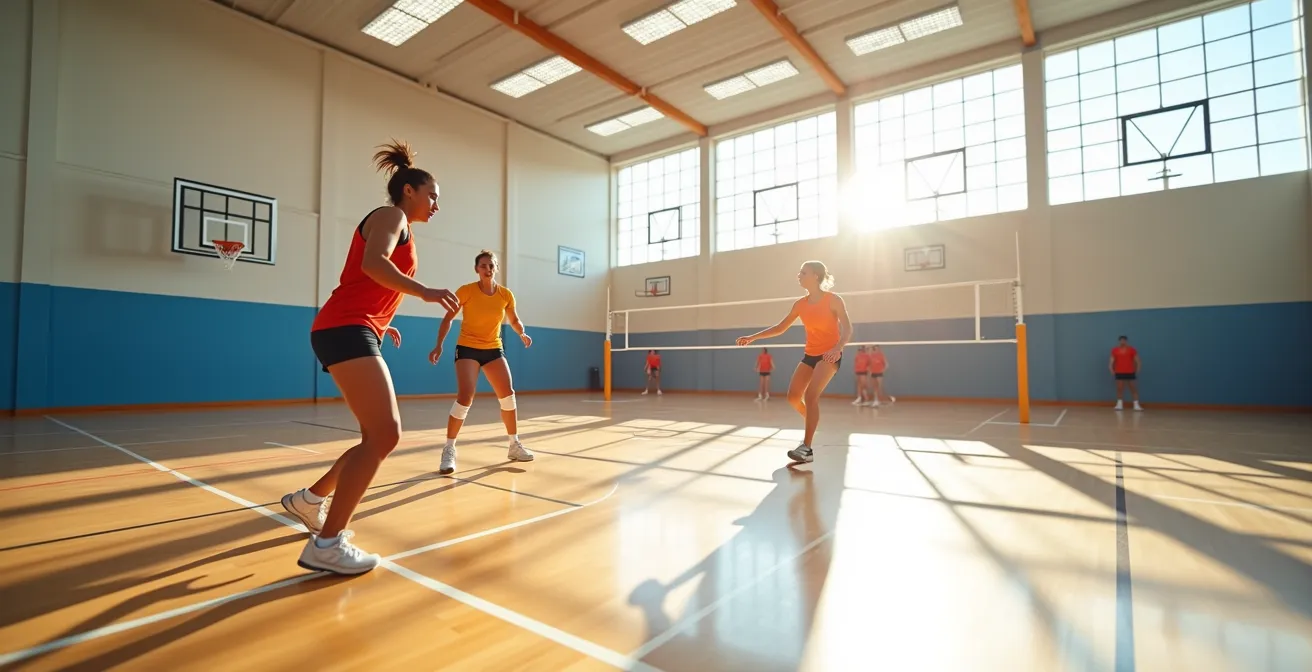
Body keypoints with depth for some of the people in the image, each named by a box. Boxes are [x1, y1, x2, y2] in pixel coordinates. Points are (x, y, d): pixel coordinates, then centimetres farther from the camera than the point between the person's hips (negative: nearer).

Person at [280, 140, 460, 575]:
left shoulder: (398, 227, 26)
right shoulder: (391, 216, -1)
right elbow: (372, 263, -21)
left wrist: (380, 325, 31)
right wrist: (424, 291, -23)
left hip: (353, 332, 10)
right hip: (346, 330, -10)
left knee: (384, 435, 11)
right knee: (383, 436, -16)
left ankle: (309, 500, 26)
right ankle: (326, 544, -10)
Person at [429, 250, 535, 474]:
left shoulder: (506, 294, -3)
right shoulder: (466, 291, -12)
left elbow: (514, 320, 11)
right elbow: (447, 319, -4)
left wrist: (522, 334, -10)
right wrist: (439, 345, -13)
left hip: (493, 349, 4)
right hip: (468, 348, -4)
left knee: (508, 395, -1)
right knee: (465, 397, -19)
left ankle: (515, 445, 16)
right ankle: (449, 450, -3)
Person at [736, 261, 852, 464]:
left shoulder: (833, 300, -12)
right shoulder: (800, 304, 3)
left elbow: (847, 329, -17)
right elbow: (780, 328, 9)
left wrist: (837, 348, -36)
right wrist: (753, 337, 2)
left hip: (829, 355, -6)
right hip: (810, 354, 6)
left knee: (810, 395, -21)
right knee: (793, 397, 2)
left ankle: (807, 448, -17)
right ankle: (813, 422, 33)